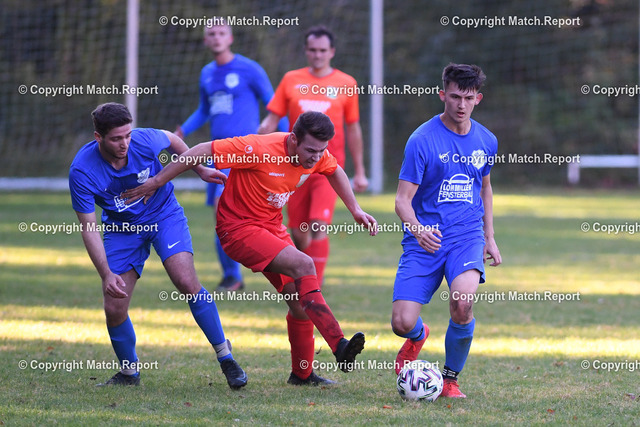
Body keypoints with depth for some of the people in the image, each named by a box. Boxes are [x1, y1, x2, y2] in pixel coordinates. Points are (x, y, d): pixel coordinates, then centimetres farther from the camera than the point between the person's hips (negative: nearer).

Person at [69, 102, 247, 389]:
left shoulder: (145, 140, -24)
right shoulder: (82, 171, -27)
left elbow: (171, 140, 3)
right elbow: (88, 228, -22)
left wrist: (200, 170, 11)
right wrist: (106, 274, -30)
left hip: (164, 215, -1)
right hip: (121, 227, 1)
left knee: (187, 283, -20)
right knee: (114, 307, -7)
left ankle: (225, 357, -7)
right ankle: (129, 372, 19)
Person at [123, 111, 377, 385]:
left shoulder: (318, 155, -7)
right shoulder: (260, 149, -29)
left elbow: (334, 171, 19)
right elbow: (202, 152, -23)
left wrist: (355, 210, 20)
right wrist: (156, 183, -18)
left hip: (272, 226, 8)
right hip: (238, 227, -8)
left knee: (300, 301, 4)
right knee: (303, 265, -26)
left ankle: (302, 374, 21)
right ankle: (339, 347, -29)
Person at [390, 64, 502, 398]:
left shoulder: (486, 141, 7)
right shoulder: (423, 140, -8)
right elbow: (402, 200, -11)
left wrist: (489, 238, 21)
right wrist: (417, 230, -31)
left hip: (466, 236, 2)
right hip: (424, 240, -2)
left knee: (462, 302, -28)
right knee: (402, 323, -13)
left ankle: (451, 379, -3)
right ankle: (419, 335, 29)